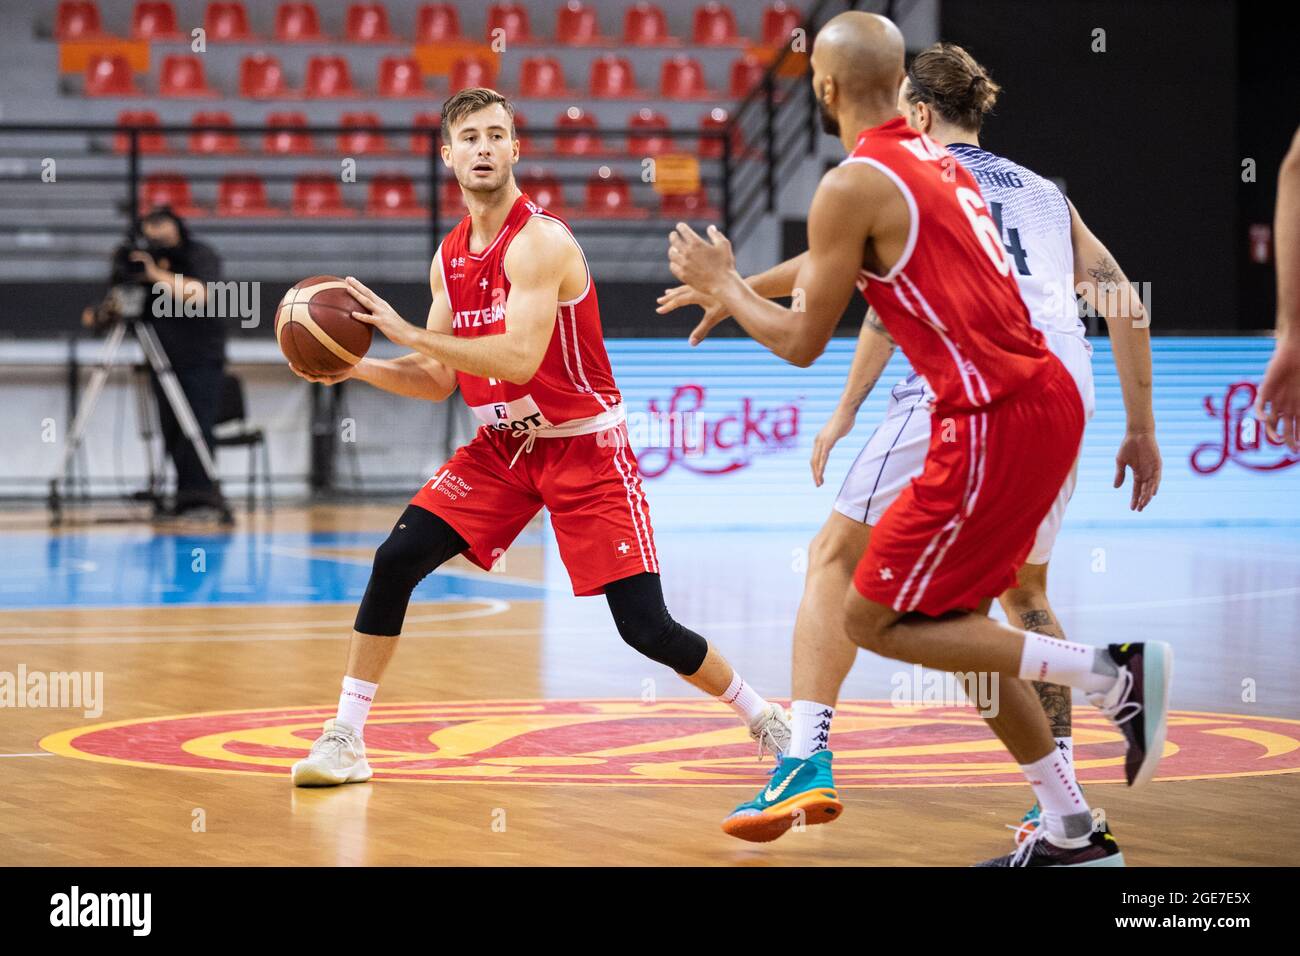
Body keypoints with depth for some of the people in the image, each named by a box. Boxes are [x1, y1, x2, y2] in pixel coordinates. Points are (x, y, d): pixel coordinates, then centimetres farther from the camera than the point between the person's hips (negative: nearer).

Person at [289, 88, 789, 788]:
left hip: (584, 446, -6)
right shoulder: (450, 257, 4)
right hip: (500, 445, 6)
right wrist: (355, 367, -6)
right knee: (396, 559, -11)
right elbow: (439, 380, 10)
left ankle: (761, 717, 15)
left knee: (645, 626, -9)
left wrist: (406, 332, -30)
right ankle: (345, 738, -2)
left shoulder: (540, 241, -20)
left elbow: (518, 360, -32)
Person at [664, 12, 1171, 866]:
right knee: (951, 618, 19)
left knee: (873, 620, 2)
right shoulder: (937, 159, 17)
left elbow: (803, 343, -4)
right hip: (1047, 397, 9)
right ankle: (1072, 829, 16)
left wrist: (721, 285, 12)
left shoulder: (853, 186, -10)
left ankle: (1109, 675, -8)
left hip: (994, 420, -9)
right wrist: (735, 289, 40)